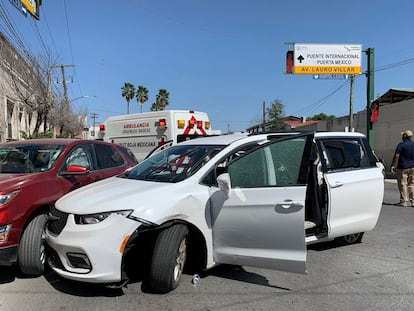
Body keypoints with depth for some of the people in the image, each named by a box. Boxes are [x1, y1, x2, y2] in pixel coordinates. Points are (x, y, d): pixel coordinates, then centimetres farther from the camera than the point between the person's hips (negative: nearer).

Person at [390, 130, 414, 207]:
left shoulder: (401, 145, -10)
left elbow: (396, 156, -13)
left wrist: (393, 165, -8)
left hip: (402, 167, -5)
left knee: (403, 184, 0)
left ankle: (404, 201, 0)